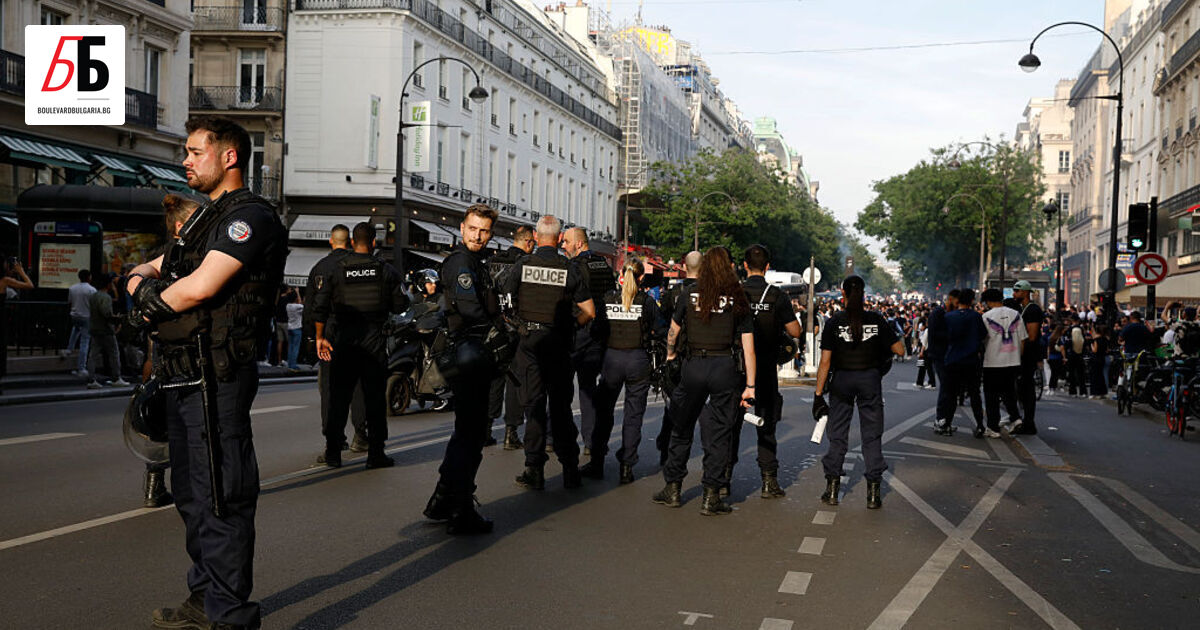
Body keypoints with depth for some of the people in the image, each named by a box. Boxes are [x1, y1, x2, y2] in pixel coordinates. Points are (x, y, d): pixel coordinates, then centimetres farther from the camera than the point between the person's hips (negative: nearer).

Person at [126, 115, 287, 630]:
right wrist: (145, 279, -2)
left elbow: (199, 288, -21)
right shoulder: (204, 218, 21)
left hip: (216, 378, -10)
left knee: (220, 498, -7)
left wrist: (152, 303, -2)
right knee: (192, 493, 17)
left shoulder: (249, 216, -10)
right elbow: (144, 271, 23)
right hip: (182, 375, 10)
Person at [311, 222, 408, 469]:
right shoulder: (386, 270, -1)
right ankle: (375, 453, 5)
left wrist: (320, 337, 7)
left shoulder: (335, 269, 0)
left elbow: (320, 306, -1)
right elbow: (400, 305, 2)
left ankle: (333, 453, 8)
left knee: (339, 398, 7)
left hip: (344, 338, 1)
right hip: (375, 340, -1)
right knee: (375, 398, 4)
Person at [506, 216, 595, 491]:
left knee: (534, 405, 4)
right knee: (561, 405, 10)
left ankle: (535, 471, 3)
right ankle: (570, 470, 14)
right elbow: (590, 311, -3)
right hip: (559, 343, 0)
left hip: (529, 341, 0)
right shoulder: (569, 269, -4)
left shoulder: (522, 264, -4)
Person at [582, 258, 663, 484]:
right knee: (633, 414, 7)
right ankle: (626, 466, 6)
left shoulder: (608, 299, 0)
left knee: (604, 411, 13)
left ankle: (597, 463, 15)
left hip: (612, 358, 1)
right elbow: (658, 332, -1)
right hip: (638, 360, -1)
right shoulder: (647, 302, -4)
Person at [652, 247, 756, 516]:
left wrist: (670, 355, 37)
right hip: (725, 367, -1)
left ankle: (673, 489, 22)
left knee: (682, 428, 15)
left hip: (693, 365, 1)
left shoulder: (688, 296, 4)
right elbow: (748, 346, -2)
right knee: (719, 432, 6)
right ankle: (711, 496, 7)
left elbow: (673, 330, 17)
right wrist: (750, 386, 1)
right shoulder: (738, 300, 1)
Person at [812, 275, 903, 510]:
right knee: (872, 435, 6)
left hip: (842, 380, 0)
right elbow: (899, 350, -2)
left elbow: (825, 361, -8)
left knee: (837, 434, 10)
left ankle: (832, 489, 12)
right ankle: (873, 493, 5)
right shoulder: (876, 320, -4)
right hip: (870, 380, 0)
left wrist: (818, 393, -4)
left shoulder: (834, 322, -7)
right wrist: (896, 335, 20)